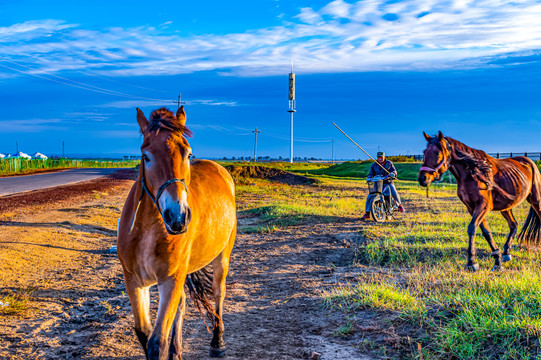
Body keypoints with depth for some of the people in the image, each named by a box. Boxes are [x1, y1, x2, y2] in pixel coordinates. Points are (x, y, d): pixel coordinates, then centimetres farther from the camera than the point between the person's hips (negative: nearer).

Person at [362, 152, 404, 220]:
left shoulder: (389, 163, 4)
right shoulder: (374, 165, 9)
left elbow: (394, 171, 0)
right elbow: (371, 173, 6)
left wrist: (392, 173, -25)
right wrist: (369, 178, -17)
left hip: (388, 182, -1)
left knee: (394, 193, -25)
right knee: (369, 197, -16)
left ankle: (399, 205, 8)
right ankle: (367, 213, -8)